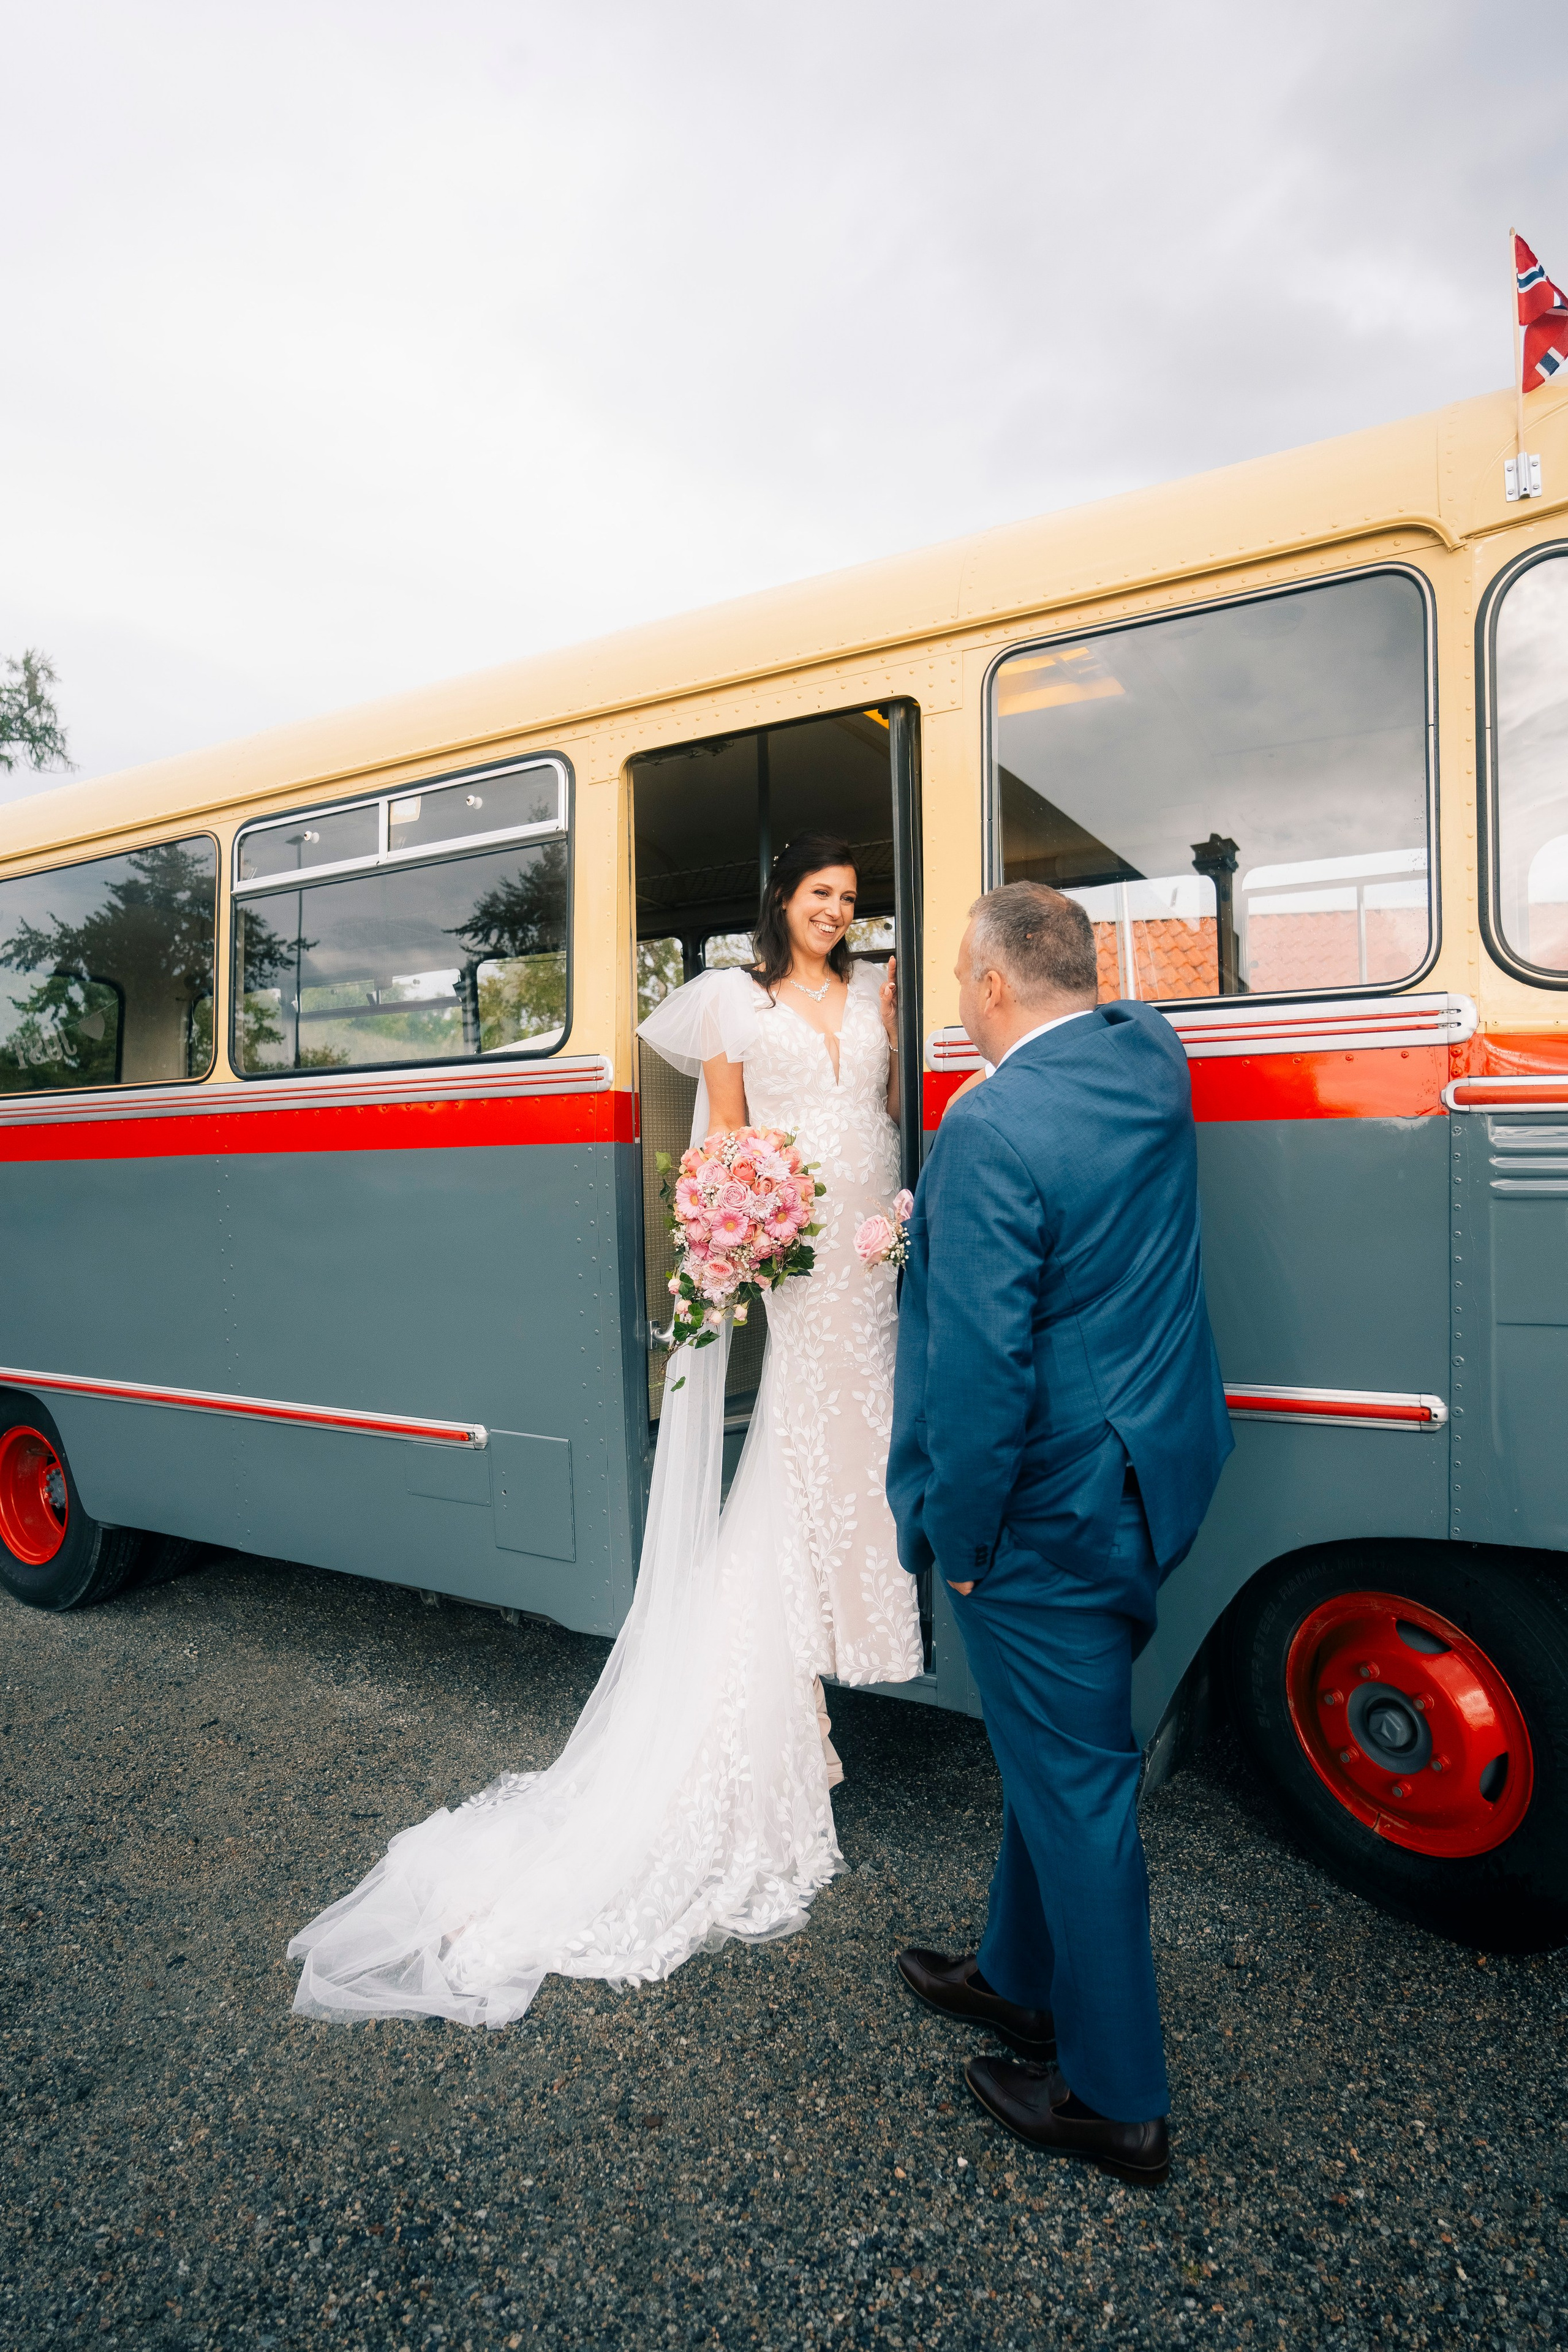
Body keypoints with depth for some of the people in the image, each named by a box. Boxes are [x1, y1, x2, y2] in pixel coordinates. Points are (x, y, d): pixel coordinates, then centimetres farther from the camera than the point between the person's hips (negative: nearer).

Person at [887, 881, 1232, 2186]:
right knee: (1059, 1756, 24)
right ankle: (1023, 1980, 47)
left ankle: (1117, 2099, 31)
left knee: (1075, 1790, 10)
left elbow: (981, 1366, -25)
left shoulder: (992, 1128, -25)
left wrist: (961, 1538, -13)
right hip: (1151, 1478, 9)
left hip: (1051, 1510, -9)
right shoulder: (1153, 1059, 0)